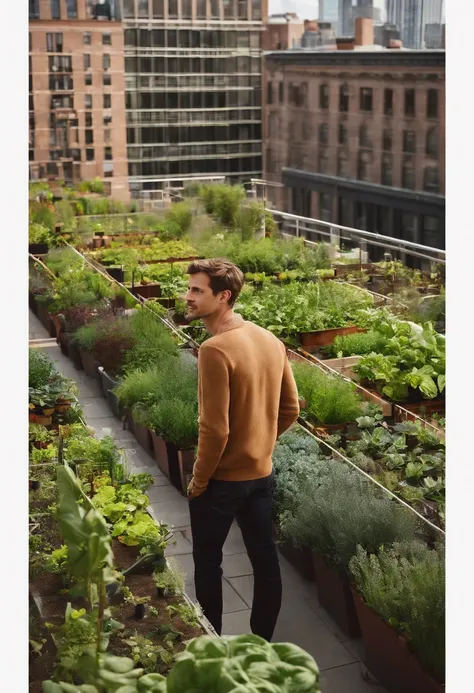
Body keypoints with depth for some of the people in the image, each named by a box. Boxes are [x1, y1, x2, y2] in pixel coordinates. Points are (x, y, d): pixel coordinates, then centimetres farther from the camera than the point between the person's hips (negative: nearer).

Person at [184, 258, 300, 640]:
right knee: (265, 557, 15)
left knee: (208, 562, 11)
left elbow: (215, 428, -23)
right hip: (262, 473, 7)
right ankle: (262, 642, 29)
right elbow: (290, 409, 7)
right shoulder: (271, 341, 1)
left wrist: (198, 480, -11)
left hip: (223, 478, -7)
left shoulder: (215, 349, -23)